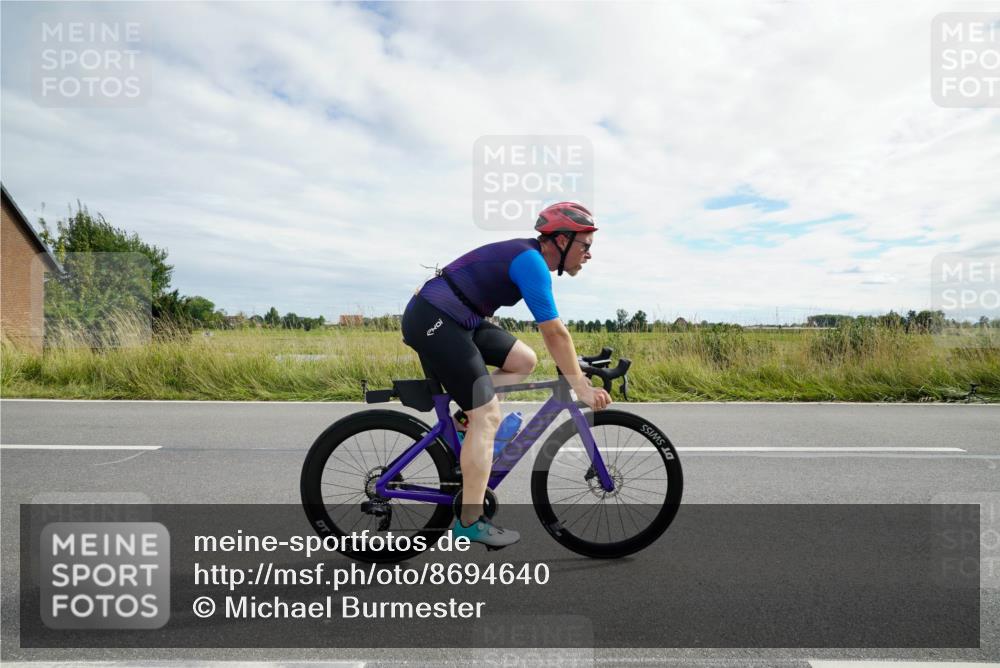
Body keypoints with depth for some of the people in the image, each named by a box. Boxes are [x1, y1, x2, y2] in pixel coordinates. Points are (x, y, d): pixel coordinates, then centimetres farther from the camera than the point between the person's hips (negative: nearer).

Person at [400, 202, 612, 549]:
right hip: (432, 321, -10)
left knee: (525, 361, 10)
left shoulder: (529, 257, 14)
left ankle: (465, 417, 11)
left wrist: (575, 371, 22)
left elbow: (551, 331, 22)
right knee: (487, 416, -9)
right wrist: (580, 385, -8)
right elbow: (555, 334, -16)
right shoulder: (531, 262, -15)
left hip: (455, 320, 10)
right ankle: (470, 523, -1)